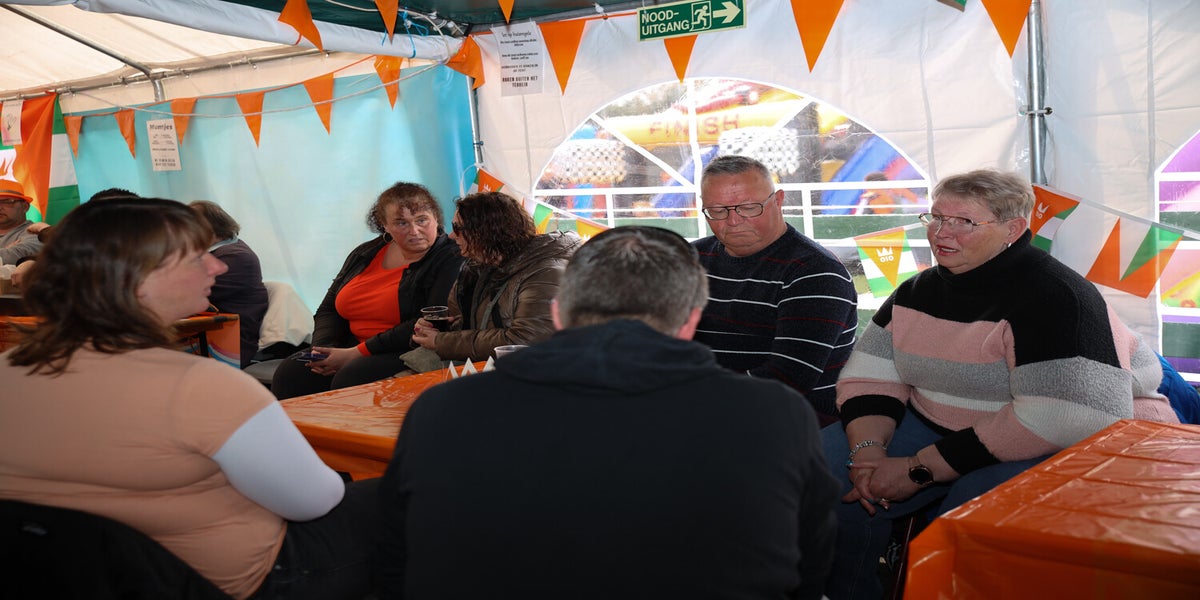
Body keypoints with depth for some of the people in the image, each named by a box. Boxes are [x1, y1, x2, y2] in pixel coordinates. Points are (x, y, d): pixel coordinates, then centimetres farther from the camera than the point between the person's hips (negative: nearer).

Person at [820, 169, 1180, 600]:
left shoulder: (1050, 295, -19)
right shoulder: (918, 291, 6)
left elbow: (1058, 418, -30)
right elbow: (870, 378, 3)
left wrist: (919, 470, -28)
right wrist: (868, 450, -20)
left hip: (1067, 447, -6)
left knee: (975, 501, -37)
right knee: (823, 470, -10)